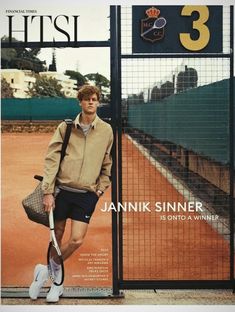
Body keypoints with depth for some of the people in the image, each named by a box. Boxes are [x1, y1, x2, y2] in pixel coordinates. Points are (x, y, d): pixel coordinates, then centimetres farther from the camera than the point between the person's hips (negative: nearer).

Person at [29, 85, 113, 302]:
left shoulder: (106, 130, 4)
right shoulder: (66, 127, 0)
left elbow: (107, 164, 14)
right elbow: (51, 159, -3)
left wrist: (100, 188, 7)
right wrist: (47, 192, -9)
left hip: (87, 194, 0)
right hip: (61, 189, 0)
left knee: (77, 240, -10)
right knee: (57, 236, 8)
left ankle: (46, 271, 13)